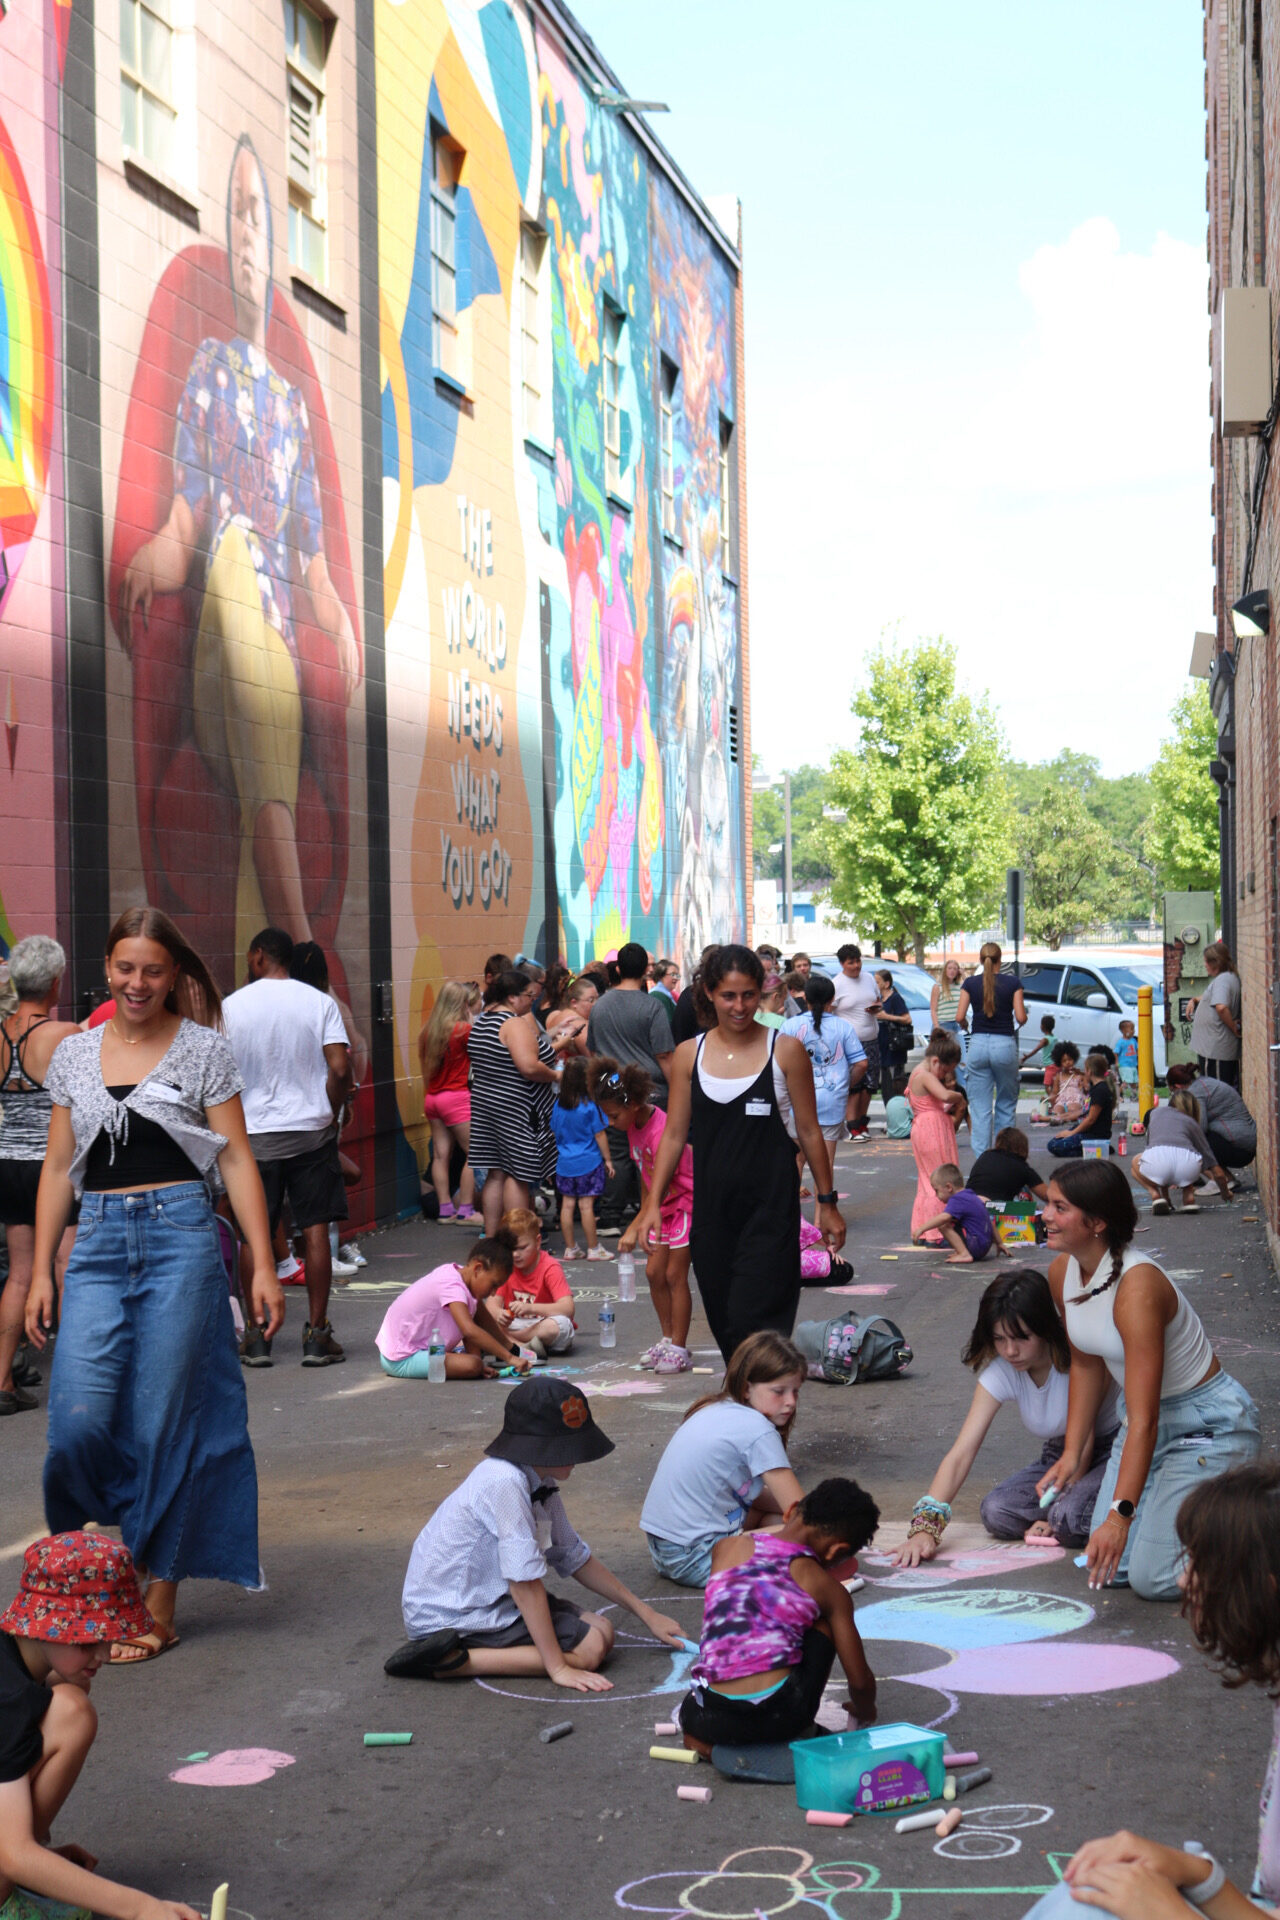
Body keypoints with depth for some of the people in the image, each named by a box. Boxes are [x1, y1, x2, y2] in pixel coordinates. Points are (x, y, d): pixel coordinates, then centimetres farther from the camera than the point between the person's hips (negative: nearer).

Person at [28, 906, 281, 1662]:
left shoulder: (205, 1051, 3)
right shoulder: (75, 1054, 12)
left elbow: (237, 1158, 0)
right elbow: (59, 1169, 15)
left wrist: (264, 1265, -5)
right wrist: (41, 1272, 10)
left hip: (180, 1238, -3)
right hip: (99, 1244, 3)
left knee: (163, 1425, -1)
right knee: (80, 1421, -9)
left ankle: (158, 1605, 10)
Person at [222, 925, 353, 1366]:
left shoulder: (231, 1006, -2)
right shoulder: (319, 1003, -2)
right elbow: (340, 1068, -10)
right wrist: (331, 1113, 5)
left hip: (254, 1135, 0)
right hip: (311, 1130, 0)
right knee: (315, 1230, 3)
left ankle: (256, 1335, 9)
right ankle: (317, 1335, 3)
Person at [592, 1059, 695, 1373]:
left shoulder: (661, 1130, -27)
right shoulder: (633, 1126, 1)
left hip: (687, 1202, -9)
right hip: (664, 1205, 9)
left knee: (674, 1275, -7)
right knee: (654, 1272, 7)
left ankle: (679, 1349, -2)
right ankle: (667, 1339, 17)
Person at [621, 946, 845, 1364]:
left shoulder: (785, 1050, -1)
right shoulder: (689, 1055, 6)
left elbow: (809, 1131, 4)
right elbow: (674, 1135, 9)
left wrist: (827, 1203, 6)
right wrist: (652, 1204, 3)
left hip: (770, 1205, -3)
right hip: (712, 1205, 4)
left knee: (752, 1322, -13)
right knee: (724, 1324, 7)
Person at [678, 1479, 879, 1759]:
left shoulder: (725, 1548, 13)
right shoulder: (827, 1588, 5)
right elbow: (860, 1681, 10)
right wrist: (865, 1712, 33)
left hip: (712, 1722, 2)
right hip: (779, 1717, -2)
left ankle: (704, 1739, 10)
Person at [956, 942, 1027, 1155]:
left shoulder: (970, 983, 2)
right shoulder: (1012, 983, -1)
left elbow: (960, 1017, -2)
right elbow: (1021, 1018, -5)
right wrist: (1024, 1012, 18)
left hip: (978, 1044, 1)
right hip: (1004, 1044, -1)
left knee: (980, 1107, 3)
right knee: (1006, 1105, 13)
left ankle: (981, 1156, -2)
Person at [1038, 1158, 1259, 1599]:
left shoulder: (1137, 1287, -31)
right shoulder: (1063, 1271, -6)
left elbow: (1144, 1420, -33)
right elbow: (1086, 1364, 10)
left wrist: (1120, 1514, -37)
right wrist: (1072, 1454, 5)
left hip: (1210, 1425, -8)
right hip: (1152, 1418, 8)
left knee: (1151, 1578, -13)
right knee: (1112, 1567, 4)